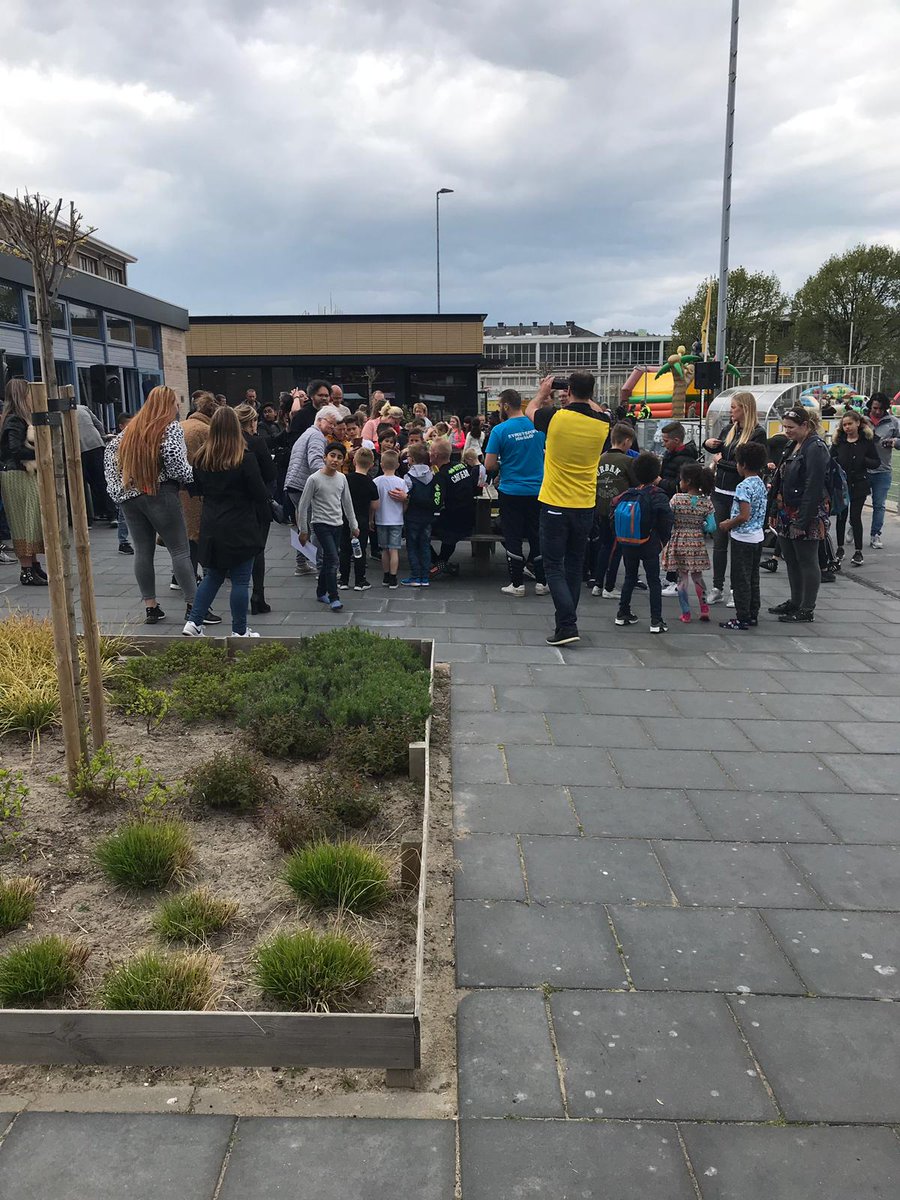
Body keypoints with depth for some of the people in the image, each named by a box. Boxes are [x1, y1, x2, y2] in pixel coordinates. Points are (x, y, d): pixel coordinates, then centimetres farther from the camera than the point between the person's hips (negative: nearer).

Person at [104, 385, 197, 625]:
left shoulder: (132, 427, 15)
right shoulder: (171, 428, -6)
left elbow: (111, 450, 15)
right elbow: (174, 458, -20)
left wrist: (118, 486, 12)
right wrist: (190, 478, -4)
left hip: (129, 495, 6)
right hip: (160, 495, -6)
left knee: (142, 551, 9)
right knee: (180, 550, -3)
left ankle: (150, 607, 12)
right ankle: (194, 605, -5)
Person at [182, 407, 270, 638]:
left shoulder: (201, 458, 0)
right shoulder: (246, 458, -15)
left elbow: (197, 489, 14)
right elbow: (260, 494, -9)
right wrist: (264, 503, 11)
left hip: (211, 528, 5)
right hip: (240, 529, -5)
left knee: (213, 576, 19)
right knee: (240, 580, 4)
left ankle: (193, 622, 15)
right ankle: (239, 632, 11)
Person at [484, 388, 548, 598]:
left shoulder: (500, 430, -12)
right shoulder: (538, 425, -1)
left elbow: (489, 465, -12)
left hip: (511, 492, -3)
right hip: (537, 491, 3)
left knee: (513, 539, 6)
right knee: (537, 537, 11)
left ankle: (517, 584, 9)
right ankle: (541, 582, 16)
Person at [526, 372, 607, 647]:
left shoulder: (556, 417, -14)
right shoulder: (602, 424, -5)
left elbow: (530, 410, 10)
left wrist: (543, 392, 27)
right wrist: (575, 402, 23)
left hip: (555, 505, -4)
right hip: (585, 506, 4)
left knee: (554, 567, 1)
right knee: (574, 565, 17)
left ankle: (567, 626, -10)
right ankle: (567, 618, 29)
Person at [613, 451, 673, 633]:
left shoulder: (627, 494, -1)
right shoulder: (658, 495, -11)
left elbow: (615, 515, 1)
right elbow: (667, 521, -15)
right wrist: (663, 540, 0)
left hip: (628, 544, 4)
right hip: (650, 545, -4)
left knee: (630, 578, 18)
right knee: (654, 581, 3)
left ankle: (623, 614, 22)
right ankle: (656, 621, 1)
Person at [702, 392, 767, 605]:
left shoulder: (758, 433, -11)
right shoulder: (731, 428, 10)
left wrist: (720, 462, -8)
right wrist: (708, 444, 6)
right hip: (720, 492, 7)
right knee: (719, 541, 10)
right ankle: (717, 588, 18)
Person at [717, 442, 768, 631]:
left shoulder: (744, 486, -18)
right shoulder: (761, 484, 9)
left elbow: (744, 516, -24)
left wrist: (728, 525, -9)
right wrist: (733, 521, 12)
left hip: (743, 538, -9)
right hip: (758, 536, 9)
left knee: (741, 579, -2)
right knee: (753, 578, 15)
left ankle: (742, 618, 2)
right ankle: (753, 615, 21)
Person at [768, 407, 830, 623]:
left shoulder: (816, 448, -15)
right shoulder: (792, 446, 14)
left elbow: (813, 488, -20)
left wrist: (802, 521, -23)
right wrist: (777, 512, 13)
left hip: (806, 516, -9)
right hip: (787, 514, 9)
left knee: (807, 562, -1)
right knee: (790, 559, 16)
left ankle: (807, 609, 6)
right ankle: (795, 602, 27)